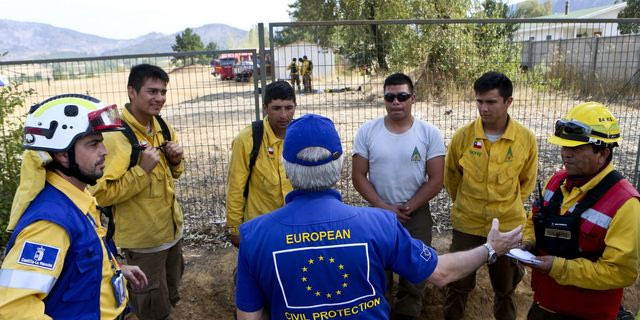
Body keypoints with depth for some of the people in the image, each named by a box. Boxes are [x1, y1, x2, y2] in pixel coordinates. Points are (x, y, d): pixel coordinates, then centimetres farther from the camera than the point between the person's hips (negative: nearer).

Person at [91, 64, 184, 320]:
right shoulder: (115, 136, -22)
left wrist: (175, 161, -6)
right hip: (142, 239, -7)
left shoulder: (163, 128, 2)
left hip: (172, 230, 7)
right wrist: (142, 169, -29)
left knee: (170, 298, 25)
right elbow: (101, 194, -24)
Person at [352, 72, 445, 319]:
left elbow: (436, 180, -7)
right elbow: (358, 176, -6)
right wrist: (385, 208, -13)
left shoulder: (429, 133, -7)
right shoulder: (367, 131, -6)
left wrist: (408, 209, -13)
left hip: (417, 215, 0)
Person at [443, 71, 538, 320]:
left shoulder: (527, 139, -11)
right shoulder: (462, 136, -12)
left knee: (506, 287, 20)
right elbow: (451, 178, 4)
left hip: (508, 225, 1)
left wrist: (509, 206, 8)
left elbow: (527, 181, 6)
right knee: (459, 285, 14)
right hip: (466, 225, 0)